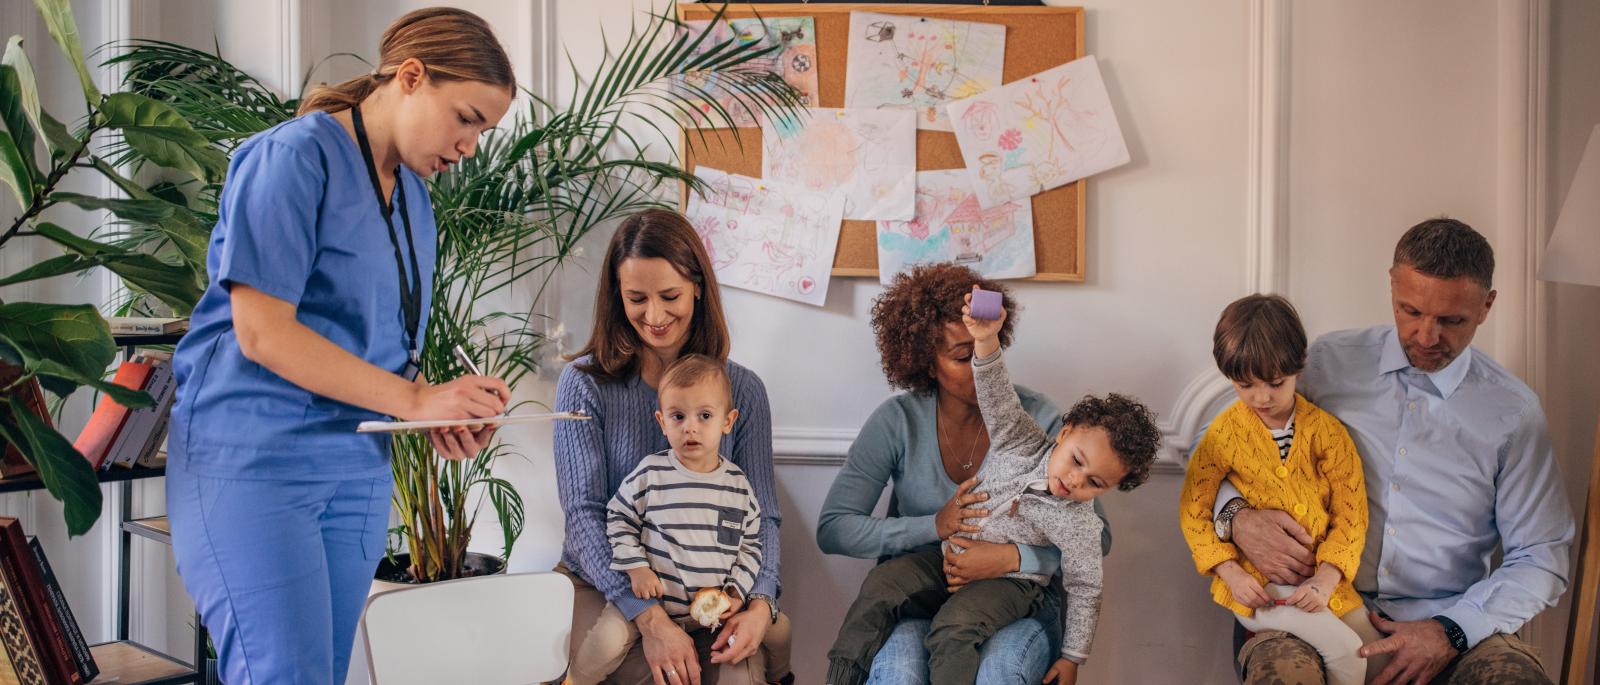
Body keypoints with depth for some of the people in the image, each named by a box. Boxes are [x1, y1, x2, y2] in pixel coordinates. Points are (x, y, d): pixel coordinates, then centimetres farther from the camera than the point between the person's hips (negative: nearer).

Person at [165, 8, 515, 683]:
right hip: (253, 460, -8)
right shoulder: (294, 156, -10)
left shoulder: (414, 197, 15)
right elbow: (261, 332, -18)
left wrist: (443, 413, -2)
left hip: (358, 472, 8)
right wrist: (416, 399, -16)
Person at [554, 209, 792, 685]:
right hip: (602, 586, -2)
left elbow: (762, 516, 2)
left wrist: (760, 603, -18)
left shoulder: (743, 391, 3)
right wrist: (650, 618, -23)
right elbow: (584, 514, -11)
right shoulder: (584, 383, -4)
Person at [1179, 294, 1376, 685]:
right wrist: (1232, 574, -14)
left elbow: (1350, 513, -4)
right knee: (1344, 649, -20)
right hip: (1256, 584, -3)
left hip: (1320, 577, 3)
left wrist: (1326, 579, -17)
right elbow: (1193, 509, -2)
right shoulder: (1224, 433, -6)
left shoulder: (1326, 430, -4)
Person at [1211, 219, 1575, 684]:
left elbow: (1541, 559, 7)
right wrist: (1238, 517, -13)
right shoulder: (1330, 362, 5)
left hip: (1454, 619, 1)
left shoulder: (1514, 413, 5)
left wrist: (1451, 632, -9)